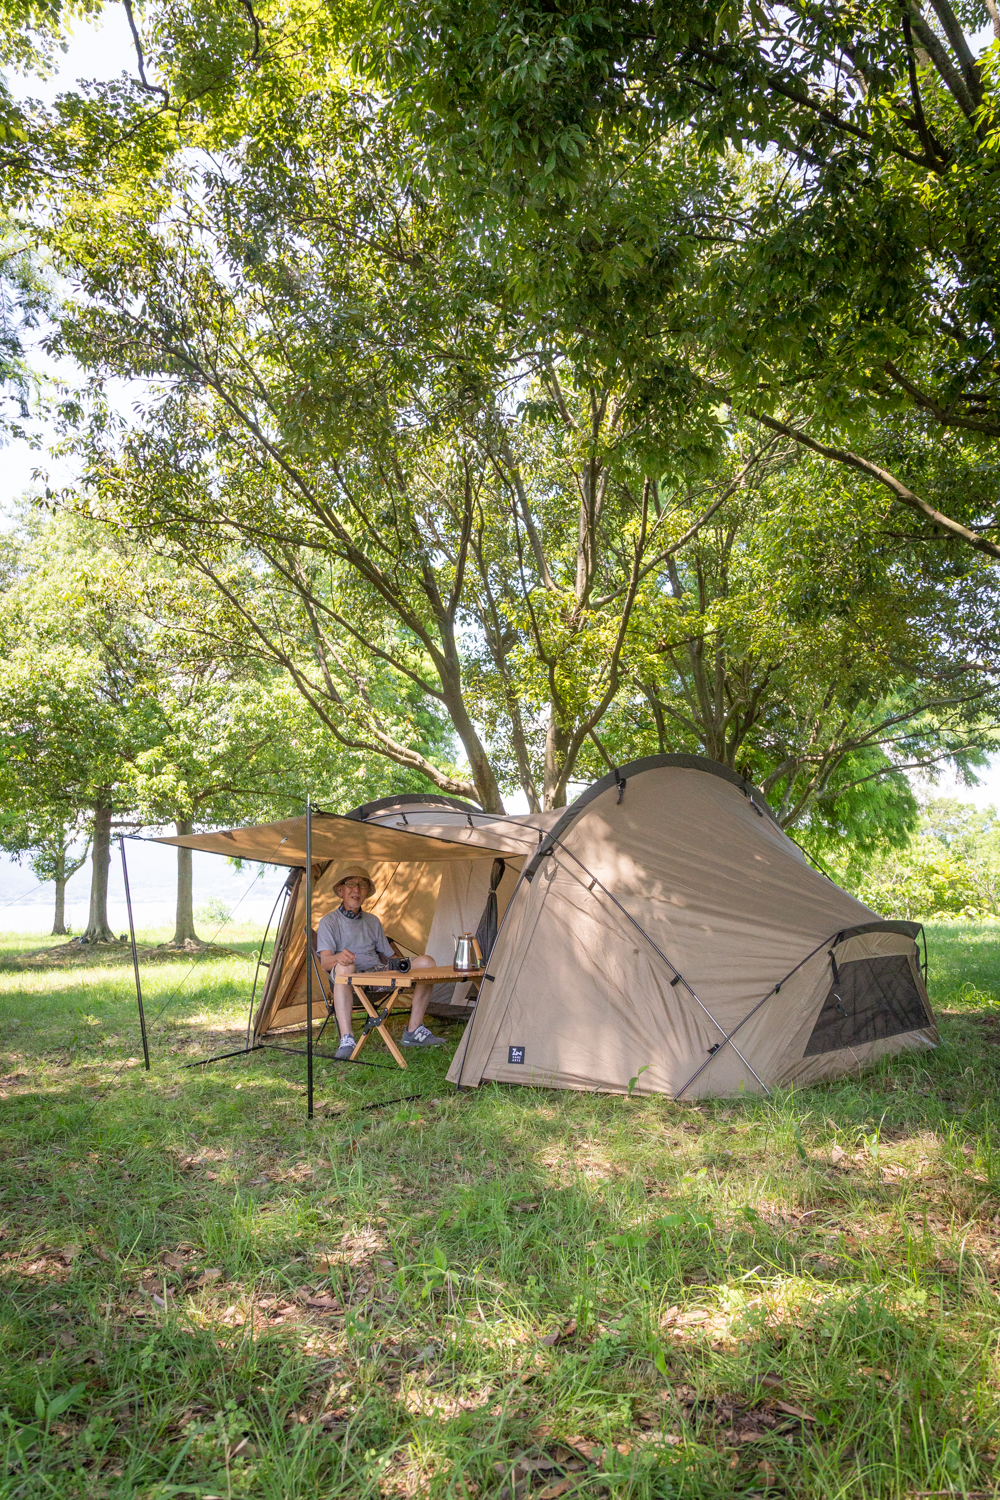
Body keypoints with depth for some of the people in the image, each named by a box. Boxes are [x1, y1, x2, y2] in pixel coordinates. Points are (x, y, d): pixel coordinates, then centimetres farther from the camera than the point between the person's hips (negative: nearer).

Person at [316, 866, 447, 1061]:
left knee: (425, 962, -12)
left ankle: (414, 1032, -9)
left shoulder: (372, 921, 21)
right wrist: (338, 957, -36)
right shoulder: (329, 922, 4)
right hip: (351, 979, -5)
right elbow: (325, 962, -12)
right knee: (344, 966, -41)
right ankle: (346, 1040, -45)